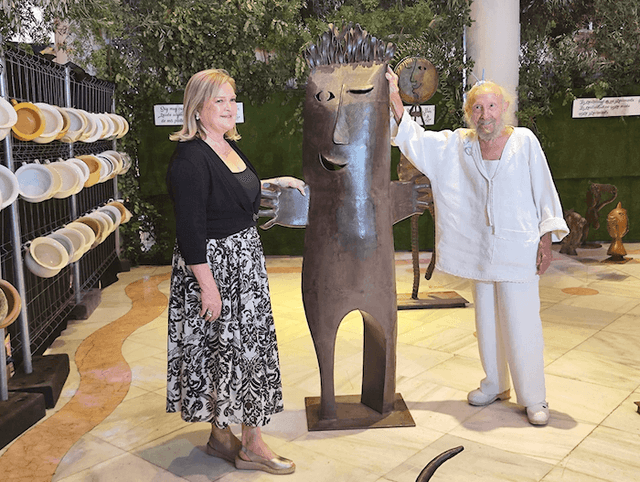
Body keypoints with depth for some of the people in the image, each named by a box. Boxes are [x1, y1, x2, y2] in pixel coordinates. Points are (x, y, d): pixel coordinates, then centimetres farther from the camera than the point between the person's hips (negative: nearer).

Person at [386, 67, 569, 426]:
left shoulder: (524, 141, -3)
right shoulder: (458, 145, 5)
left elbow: (544, 191, -1)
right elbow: (415, 139, 6)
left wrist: (547, 239, -4)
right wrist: (395, 100, -4)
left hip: (520, 249, -4)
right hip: (480, 251, 4)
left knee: (522, 323, -3)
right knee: (487, 319, 14)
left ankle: (534, 398, 13)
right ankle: (495, 385, 31)